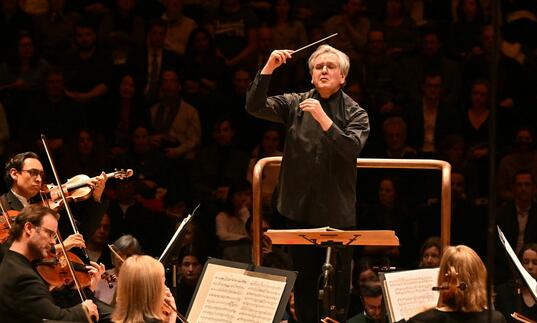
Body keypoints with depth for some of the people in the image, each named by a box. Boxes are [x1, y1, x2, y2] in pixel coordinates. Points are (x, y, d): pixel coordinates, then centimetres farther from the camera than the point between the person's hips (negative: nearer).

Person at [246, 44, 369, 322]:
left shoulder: (355, 113, 1)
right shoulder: (295, 104, 6)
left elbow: (352, 148, -16)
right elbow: (254, 107, -5)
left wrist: (323, 118, -24)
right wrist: (268, 68, -16)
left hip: (336, 211, -2)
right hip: (299, 208, 2)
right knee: (303, 279, 9)